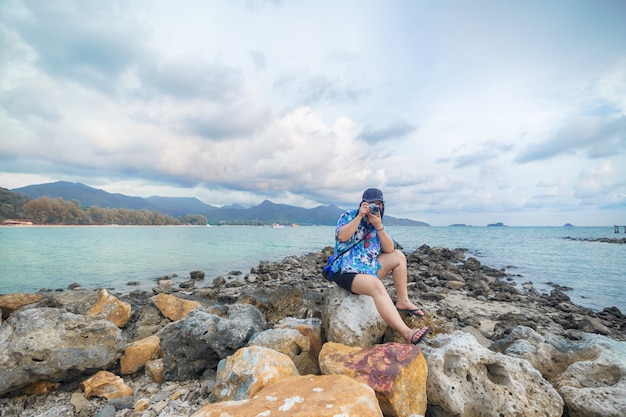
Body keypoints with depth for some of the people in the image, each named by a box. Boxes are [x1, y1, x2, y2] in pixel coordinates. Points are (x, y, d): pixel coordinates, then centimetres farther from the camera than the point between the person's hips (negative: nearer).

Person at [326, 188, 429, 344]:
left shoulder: (378, 224, 11)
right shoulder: (349, 216, -4)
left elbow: (389, 249, -2)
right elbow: (342, 236, -24)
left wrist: (379, 226, -13)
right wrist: (360, 216, -22)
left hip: (370, 267, 7)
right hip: (347, 271, -7)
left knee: (398, 256, 1)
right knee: (377, 285, -33)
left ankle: (402, 301, 3)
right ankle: (406, 333, -40)